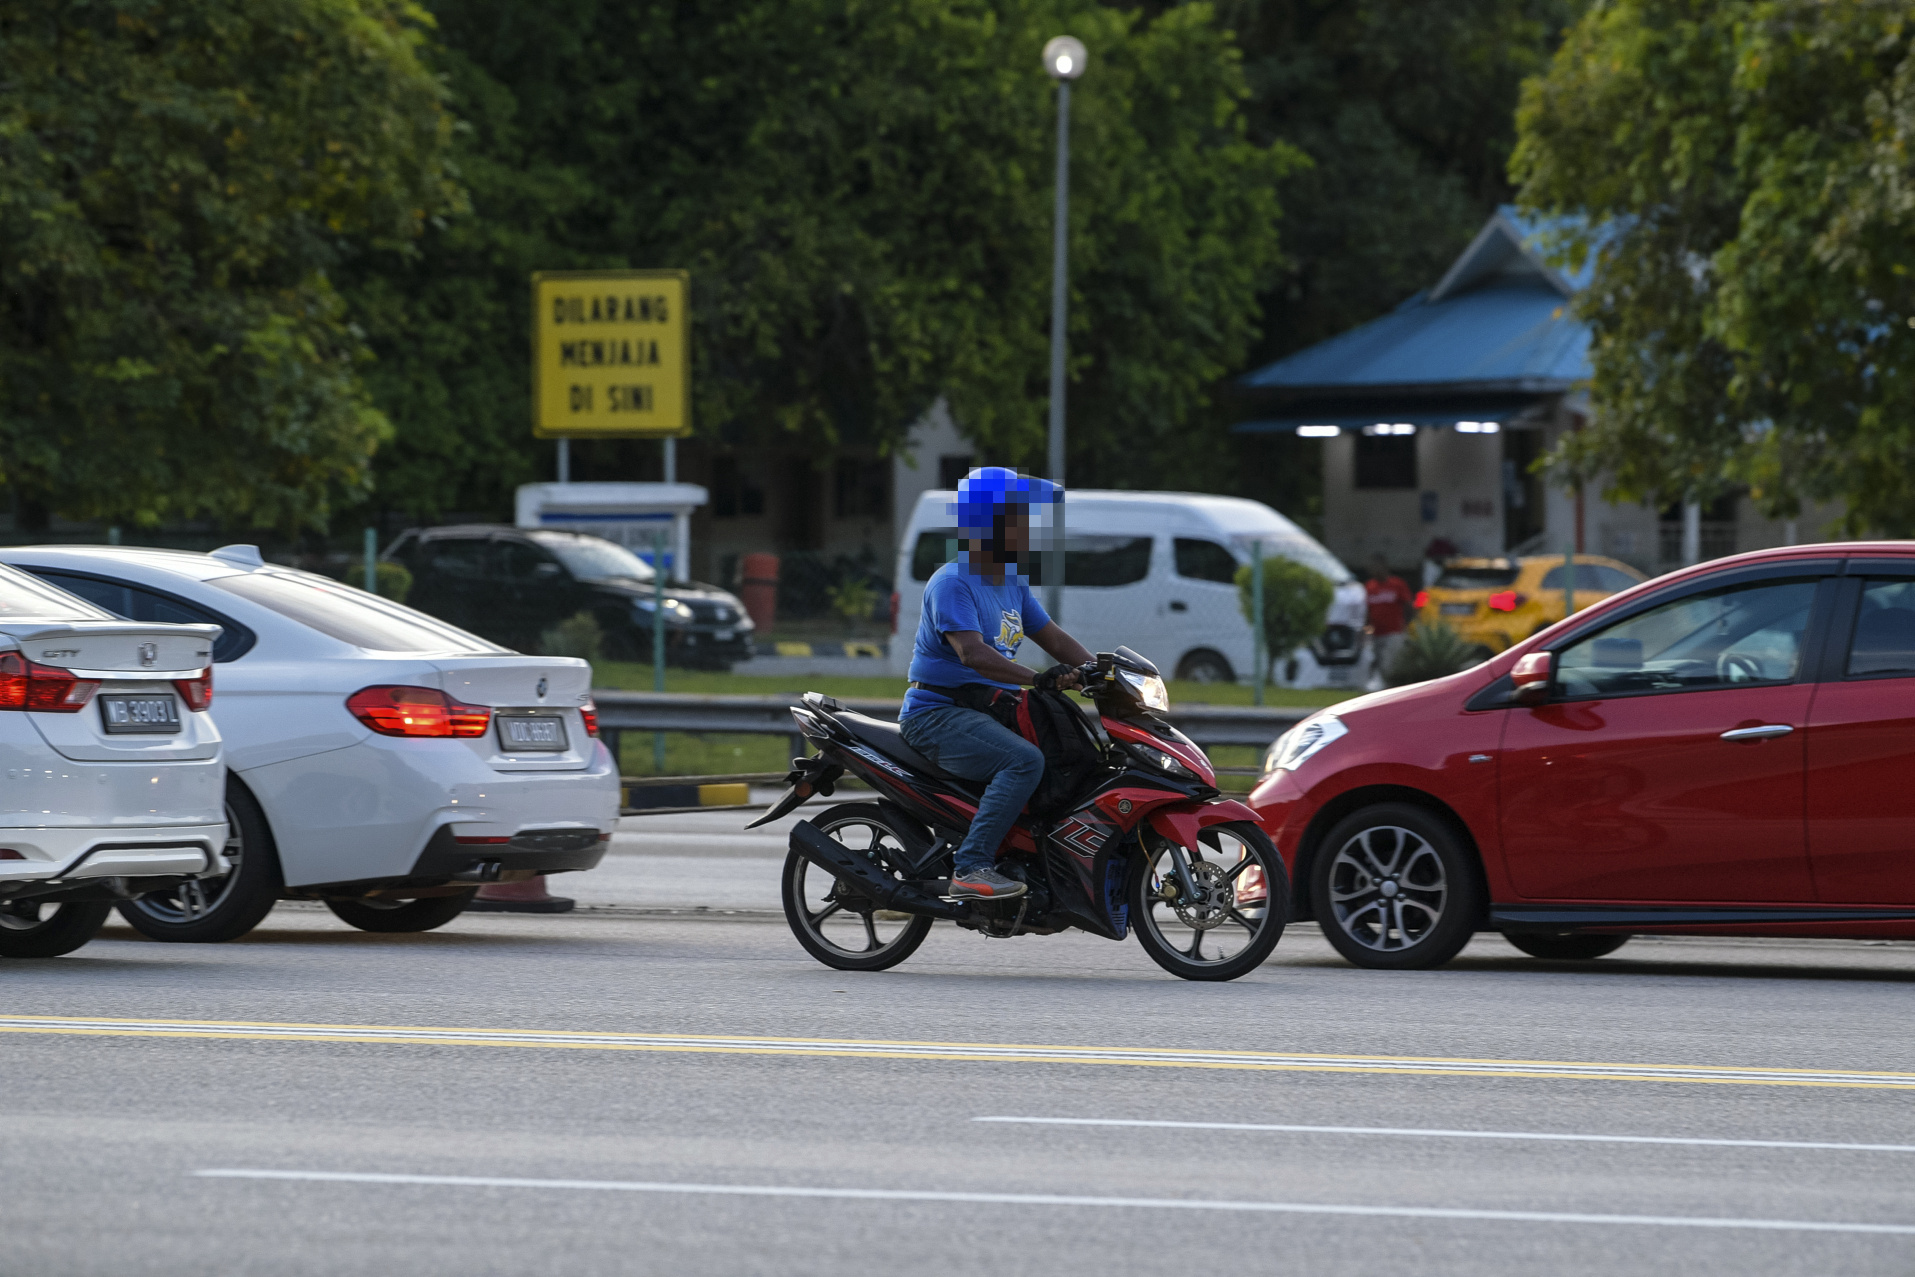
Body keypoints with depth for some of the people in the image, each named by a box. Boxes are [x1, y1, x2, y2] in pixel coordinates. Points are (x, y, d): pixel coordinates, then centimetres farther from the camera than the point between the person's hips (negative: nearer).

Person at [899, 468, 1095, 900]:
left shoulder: (1013, 586, 15)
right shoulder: (952, 583, -15)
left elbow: (1054, 639, 16)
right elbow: (972, 653, -27)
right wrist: (1037, 679, -35)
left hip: (987, 713, 10)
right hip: (938, 714, -10)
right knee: (1026, 760, -32)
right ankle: (970, 868, -33)